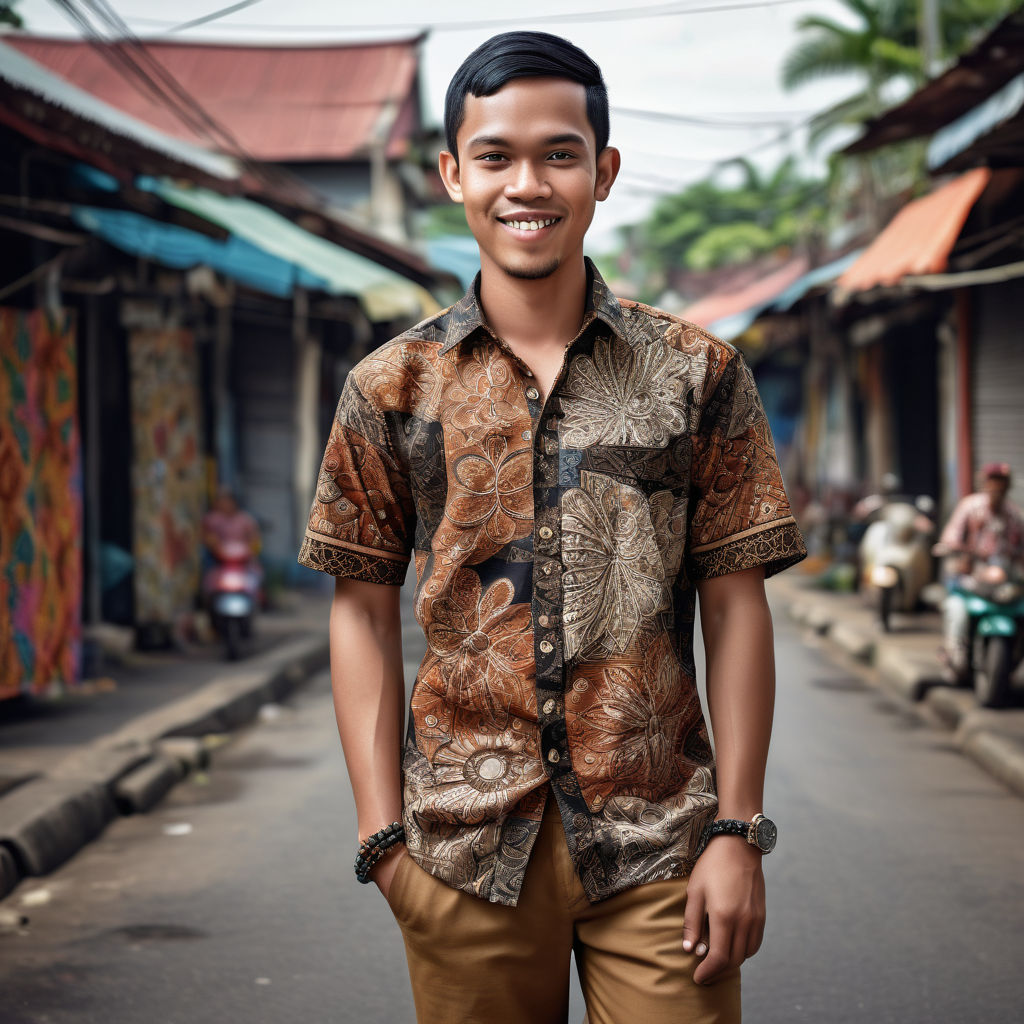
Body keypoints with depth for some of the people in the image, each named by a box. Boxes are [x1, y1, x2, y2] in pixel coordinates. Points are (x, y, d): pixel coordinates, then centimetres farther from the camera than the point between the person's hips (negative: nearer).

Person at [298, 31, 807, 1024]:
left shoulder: (698, 375, 3)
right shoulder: (390, 389, 4)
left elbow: (734, 607, 2)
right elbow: (363, 611, 4)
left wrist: (737, 830, -4)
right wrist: (382, 835, -2)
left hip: (657, 842, 0)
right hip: (465, 842, 1)